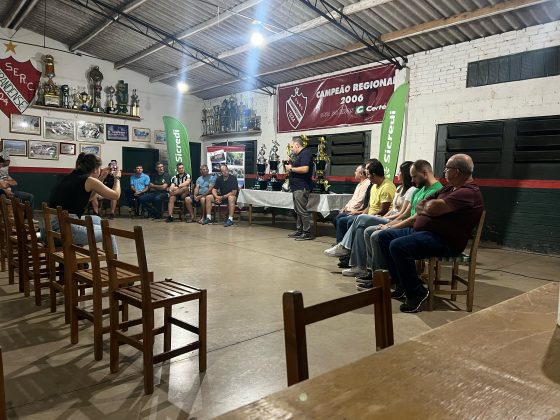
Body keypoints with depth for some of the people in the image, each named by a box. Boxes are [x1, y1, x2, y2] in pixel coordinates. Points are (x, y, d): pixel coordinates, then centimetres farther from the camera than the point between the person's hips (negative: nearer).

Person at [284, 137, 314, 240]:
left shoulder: (305, 153, -11)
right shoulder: (299, 155, 21)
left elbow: (305, 169, -24)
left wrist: (291, 168, -13)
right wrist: (290, 169, 10)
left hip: (302, 188, -11)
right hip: (297, 187, 11)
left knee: (302, 210, -9)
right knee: (298, 210, 13)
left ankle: (307, 233, -6)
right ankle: (299, 231, 19)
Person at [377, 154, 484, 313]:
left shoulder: (468, 192, -15)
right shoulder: (449, 188, 19)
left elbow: (433, 208, -27)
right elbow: (420, 206, 17)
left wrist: (428, 204, -3)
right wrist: (426, 208, -7)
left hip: (444, 240, -11)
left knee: (398, 246, -31)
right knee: (384, 236, 6)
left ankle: (416, 292, -14)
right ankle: (403, 283, 8)